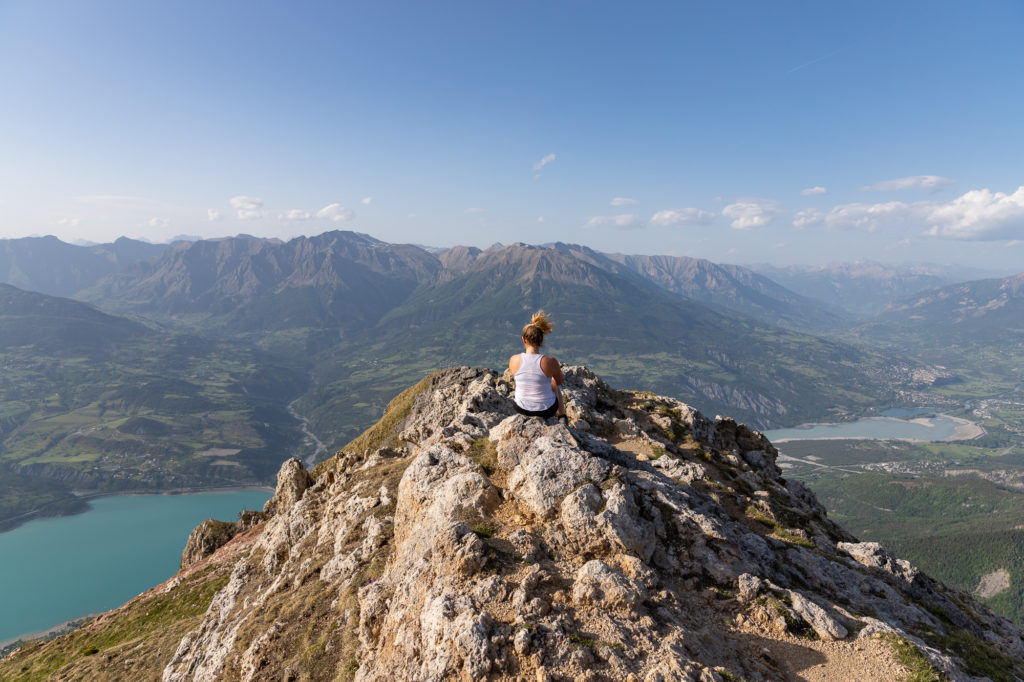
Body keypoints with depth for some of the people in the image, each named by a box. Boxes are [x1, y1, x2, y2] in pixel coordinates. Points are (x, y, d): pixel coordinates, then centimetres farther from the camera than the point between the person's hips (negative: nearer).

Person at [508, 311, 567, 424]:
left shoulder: (513, 360, -18)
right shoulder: (550, 361, -25)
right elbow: (560, 381, -4)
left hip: (522, 409, 2)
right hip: (546, 409, -2)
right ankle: (562, 418, 45)